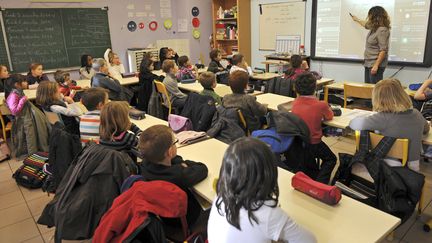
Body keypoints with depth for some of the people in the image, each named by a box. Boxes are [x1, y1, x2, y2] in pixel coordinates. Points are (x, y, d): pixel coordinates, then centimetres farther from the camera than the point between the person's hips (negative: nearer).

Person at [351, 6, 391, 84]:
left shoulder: (382, 30, -15)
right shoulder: (374, 27, 13)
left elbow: (383, 50, -20)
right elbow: (366, 24, 39)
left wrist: (376, 66, -24)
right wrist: (357, 19, 54)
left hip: (376, 65, -9)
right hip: (368, 63, 9)